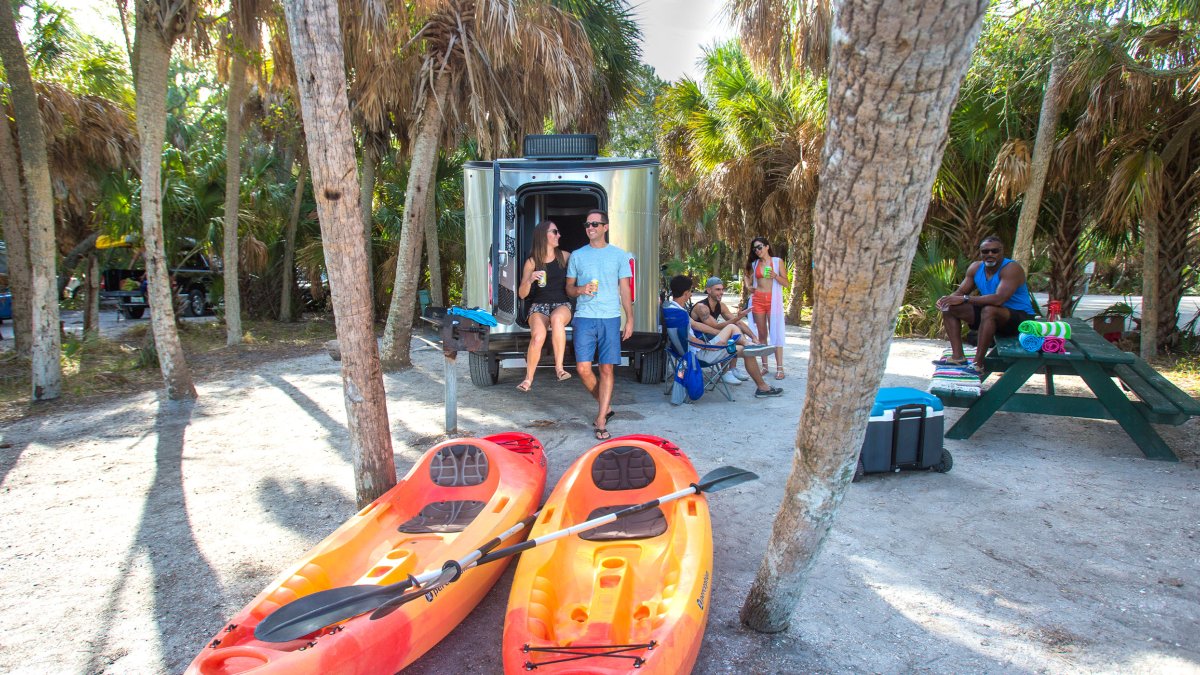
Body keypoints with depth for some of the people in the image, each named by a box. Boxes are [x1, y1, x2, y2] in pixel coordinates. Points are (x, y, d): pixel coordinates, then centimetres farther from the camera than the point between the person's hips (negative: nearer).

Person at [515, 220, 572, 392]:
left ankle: (559, 367, -32)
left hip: (562, 304, 0)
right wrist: (529, 280, -15)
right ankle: (528, 379, -10)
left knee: (556, 318, -38)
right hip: (539, 306, 0)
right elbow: (522, 294, 3)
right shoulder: (532, 262, 4)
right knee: (537, 336, -30)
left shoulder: (565, 257, 6)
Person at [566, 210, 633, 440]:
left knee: (607, 369, -2)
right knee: (583, 368, -6)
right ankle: (606, 406, 19)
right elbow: (569, 287, 15)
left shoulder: (619, 255, 8)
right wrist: (580, 290, -8)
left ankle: (601, 421, 6)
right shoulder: (577, 256, 10)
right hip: (584, 318, 1)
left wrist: (630, 319, 3)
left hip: (610, 318, -1)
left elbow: (625, 289, 9)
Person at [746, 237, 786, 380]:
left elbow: (785, 282, 2)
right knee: (761, 333, 4)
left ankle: (779, 368, -7)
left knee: (775, 333, -7)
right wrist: (749, 287, 0)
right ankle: (764, 365, 9)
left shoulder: (777, 261, 3)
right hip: (758, 299, 3)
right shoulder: (754, 264, 11)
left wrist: (775, 276, -15)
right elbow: (750, 282, 21)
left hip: (773, 300, -3)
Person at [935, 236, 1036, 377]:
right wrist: (948, 298, -21)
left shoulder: (1011, 268, -20)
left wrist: (964, 299, -34)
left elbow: (999, 299, -34)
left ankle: (978, 364, -35)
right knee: (950, 307, -3)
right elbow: (960, 292, 4)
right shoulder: (976, 267, 2)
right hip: (993, 317, 8)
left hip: (1020, 318, -8)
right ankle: (957, 357, -12)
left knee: (989, 310, -38)